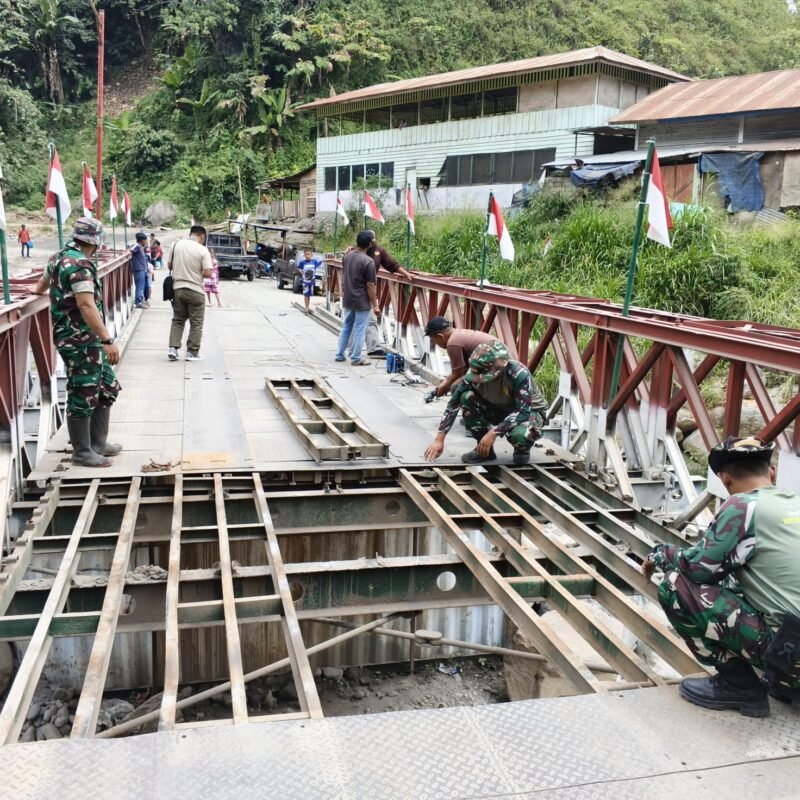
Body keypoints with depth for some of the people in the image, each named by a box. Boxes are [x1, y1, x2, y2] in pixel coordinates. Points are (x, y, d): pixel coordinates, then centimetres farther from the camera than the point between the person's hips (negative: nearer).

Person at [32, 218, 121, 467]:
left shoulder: (59, 258, 13)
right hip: (81, 341, -10)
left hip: (87, 340, 10)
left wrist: (38, 291, 57)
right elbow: (87, 306, -27)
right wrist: (107, 340, -30)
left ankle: (97, 443, 24)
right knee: (83, 396, -1)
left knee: (107, 389, 15)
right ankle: (82, 452, 9)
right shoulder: (80, 264, -18)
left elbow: (42, 283, 34)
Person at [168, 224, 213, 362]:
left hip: (177, 288, 4)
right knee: (196, 323, 8)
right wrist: (199, 274, 5)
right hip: (195, 291, -4)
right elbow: (208, 273, -15)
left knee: (177, 320, 16)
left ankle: (173, 348, 5)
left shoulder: (177, 244, 1)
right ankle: (192, 353, 10)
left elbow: (170, 266, 8)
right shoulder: (203, 250, -11)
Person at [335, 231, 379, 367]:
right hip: (362, 301, -6)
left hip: (347, 299, 6)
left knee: (346, 327, 18)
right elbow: (370, 285, -17)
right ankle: (356, 358, 7)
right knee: (359, 330, 2)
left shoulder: (347, 256, 2)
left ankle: (340, 354, 22)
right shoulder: (368, 262, -18)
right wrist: (375, 305, -11)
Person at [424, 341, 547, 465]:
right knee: (467, 397, -22)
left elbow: (523, 412, -34)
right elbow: (453, 404, -18)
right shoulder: (474, 373, -22)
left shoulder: (519, 374, -34)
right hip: (500, 409, 4)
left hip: (530, 411, -4)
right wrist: (439, 440, -24)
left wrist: (493, 433, -40)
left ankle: (522, 449, 0)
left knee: (519, 435, -40)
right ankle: (483, 448, -6)